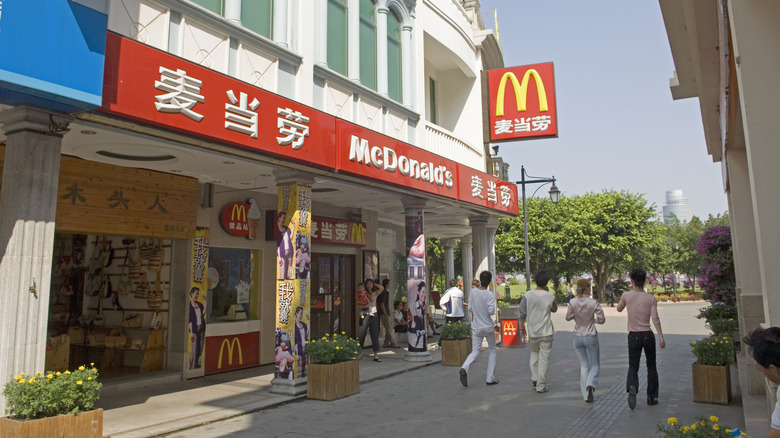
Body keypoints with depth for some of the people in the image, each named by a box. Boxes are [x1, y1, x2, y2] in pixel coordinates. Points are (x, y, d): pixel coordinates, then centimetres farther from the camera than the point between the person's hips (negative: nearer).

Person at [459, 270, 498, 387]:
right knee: (492, 351, 16)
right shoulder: (490, 295, -14)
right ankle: (490, 378, 15)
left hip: (476, 328, 3)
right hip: (488, 327, -3)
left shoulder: (473, 292, -2)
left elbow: (470, 308, 4)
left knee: (475, 352, 7)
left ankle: (464, 368, -22)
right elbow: (491, 311, -20)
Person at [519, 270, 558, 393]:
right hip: (546, 332, -2)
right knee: (544, 358, 3)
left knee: (534, 353, 23)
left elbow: (522, 313, -3)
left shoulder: (528, 295, -6)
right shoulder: (550, 296, -7)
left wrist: (522, 327, 10)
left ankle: (534, 378, 16)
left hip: (532, 331, 2)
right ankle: (541, 386, 4)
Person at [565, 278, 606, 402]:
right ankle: (590, 385, -13)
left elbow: (568, 317, 0)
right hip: (591, 337, -2)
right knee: (594, 364, 15)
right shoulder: (593, 303, -14)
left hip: (578, 337, 2)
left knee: (584, 365, 15)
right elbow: (602, 319, -10)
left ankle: (586, 395, 13)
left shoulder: (573, 302, -9)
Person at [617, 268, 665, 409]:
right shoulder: (651, 298, -4)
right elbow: (655, 318, -13)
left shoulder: (626, 296, -3)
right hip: (648, 335, 0)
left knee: (633, 367, 4)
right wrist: (661, 337, -12)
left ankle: (632, 387, -24)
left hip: (633, 336, 0)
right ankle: (652, 397, 20)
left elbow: (619, 309, 15)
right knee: (651, 367, 17)